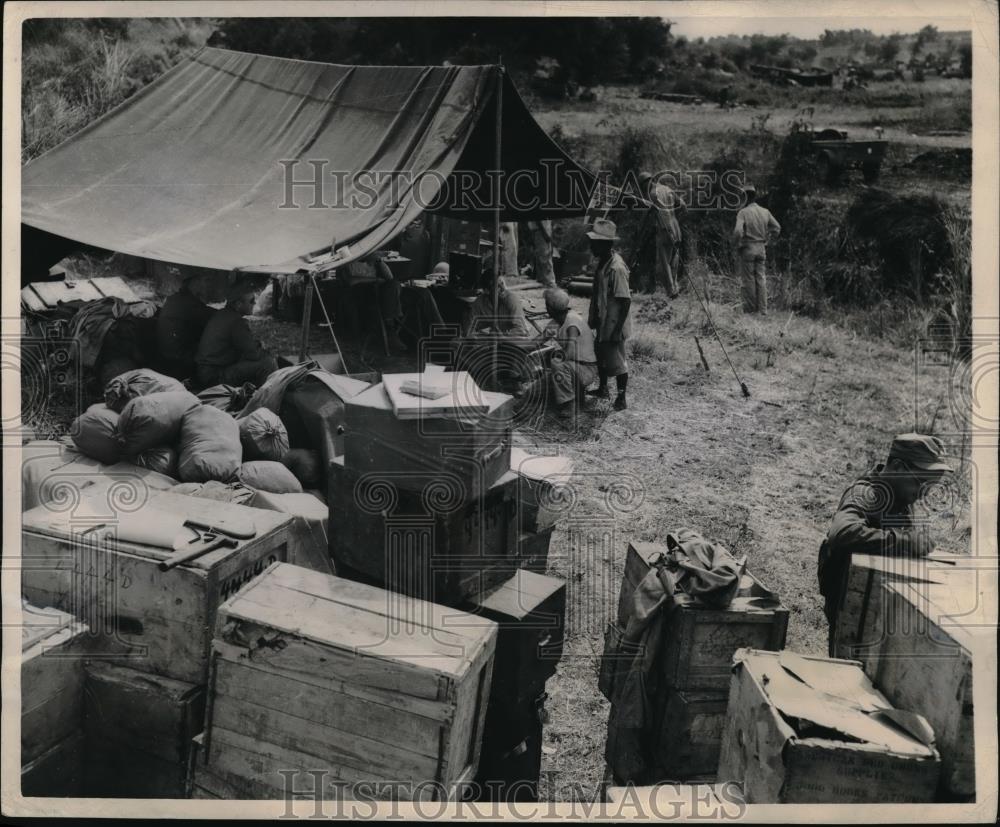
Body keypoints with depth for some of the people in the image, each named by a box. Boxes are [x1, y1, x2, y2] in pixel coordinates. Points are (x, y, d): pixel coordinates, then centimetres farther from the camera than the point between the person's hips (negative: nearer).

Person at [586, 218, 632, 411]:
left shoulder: (616, 268, -25)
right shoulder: (603, 263, 4)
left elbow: (625, 301, -24)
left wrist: (618, 329, -23)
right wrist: (593, 319, 20)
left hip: (613, 325, -10)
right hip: (603, 323, 10)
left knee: (617, 361, 2)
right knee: (600, 355, 23)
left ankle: (621, 399, 14)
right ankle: (602, 389, 40)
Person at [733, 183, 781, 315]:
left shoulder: (743, 212, -12)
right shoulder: (765, 212, 4)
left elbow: (738, 232, -22)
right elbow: (777, 227, 7)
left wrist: (738, 244, -6)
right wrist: (766, 240, 13)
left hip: (747, 249, -5)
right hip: (761, 249, 5)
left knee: (748, 279, 3)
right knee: (761, 278, 9)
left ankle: (750, 309, 6)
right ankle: (763, 309, 8)